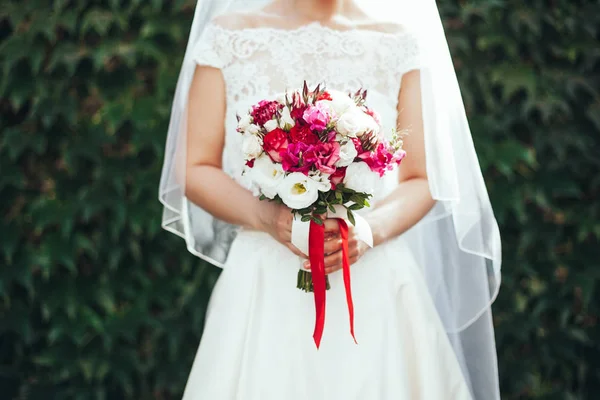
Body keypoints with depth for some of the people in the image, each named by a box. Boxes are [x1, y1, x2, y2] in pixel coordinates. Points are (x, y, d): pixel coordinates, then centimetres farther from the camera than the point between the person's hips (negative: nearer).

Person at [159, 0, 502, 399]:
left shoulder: (400, 44, 3)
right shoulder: (228, 36, 2)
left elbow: (423, 181, 4)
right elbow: (195, 169, 3)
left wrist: (372, 229, -16)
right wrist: (265, 216, -15)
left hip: (374, 286, 1)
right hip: (265, 288, 0)